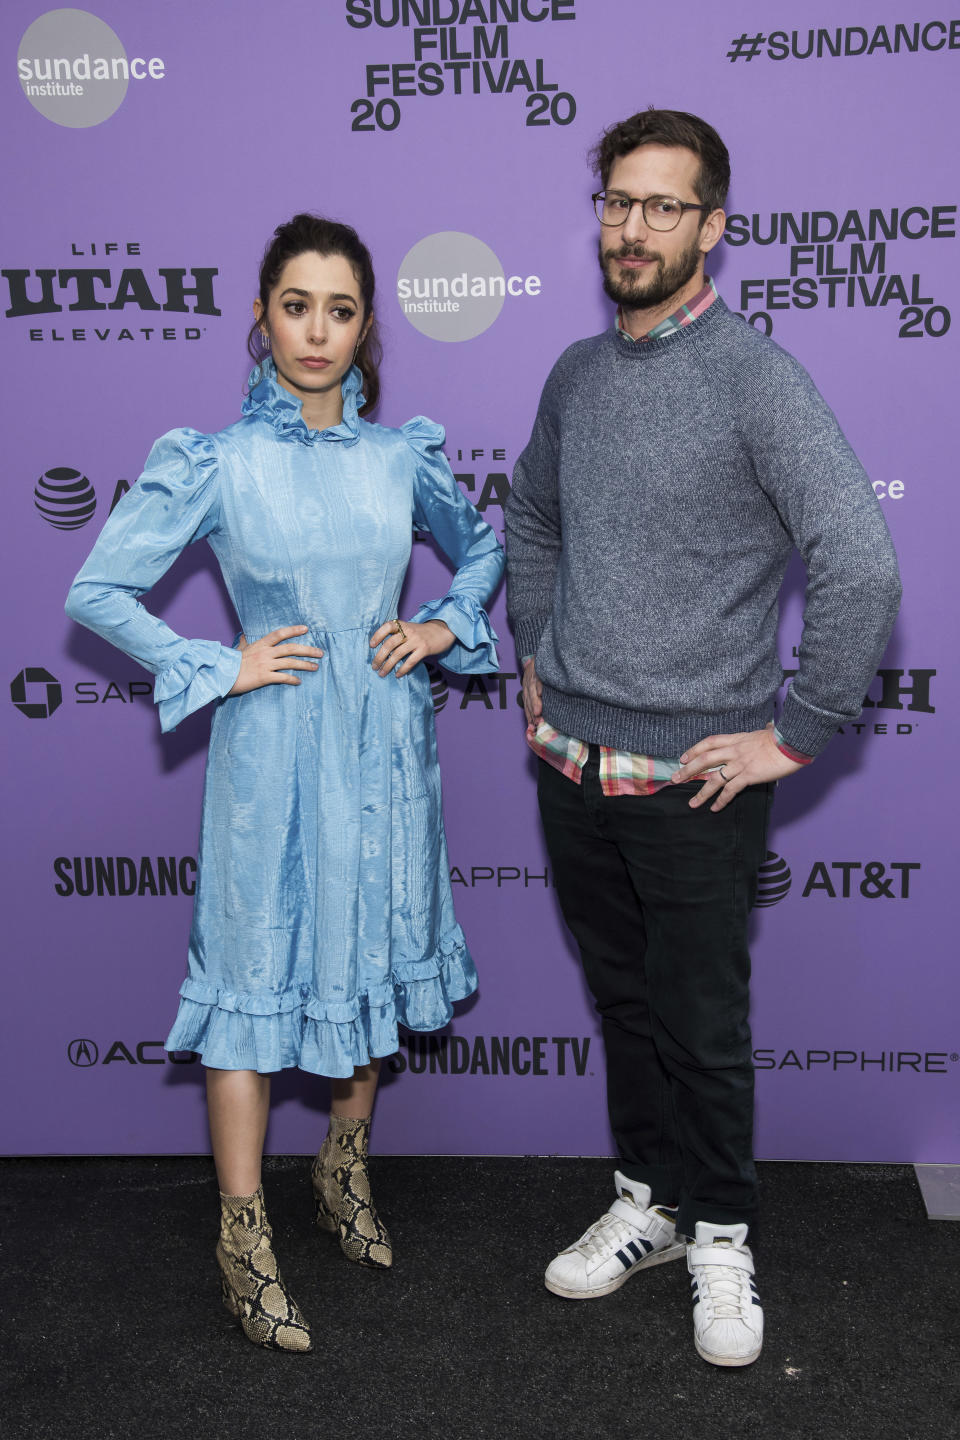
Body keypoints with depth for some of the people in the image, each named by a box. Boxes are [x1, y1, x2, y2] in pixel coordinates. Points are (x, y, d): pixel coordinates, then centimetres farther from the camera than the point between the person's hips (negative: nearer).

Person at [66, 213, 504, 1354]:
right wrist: (217, 668, -9)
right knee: (258, 975, 3)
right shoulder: (213, 464, -7)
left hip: (384, 745, 4)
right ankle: (243, 1236, 17)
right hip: (272, 752, -4)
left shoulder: (404, 455, 2)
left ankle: (344, 1173, 37)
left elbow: (483, 546, 20)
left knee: (373, 958, 15)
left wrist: (448, 624, 2)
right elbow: (96, 592, -4)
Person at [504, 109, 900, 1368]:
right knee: (623, 1001, 18)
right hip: (573, 765, 6)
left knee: (702, 1027, 6)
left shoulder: (756, 377, -13)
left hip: (694, 779, -6)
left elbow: (862, 563, -20)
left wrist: (798, 734, -16)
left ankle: (721, 1240, 28)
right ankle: (650, 1202, 37)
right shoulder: (576, 373, 8)